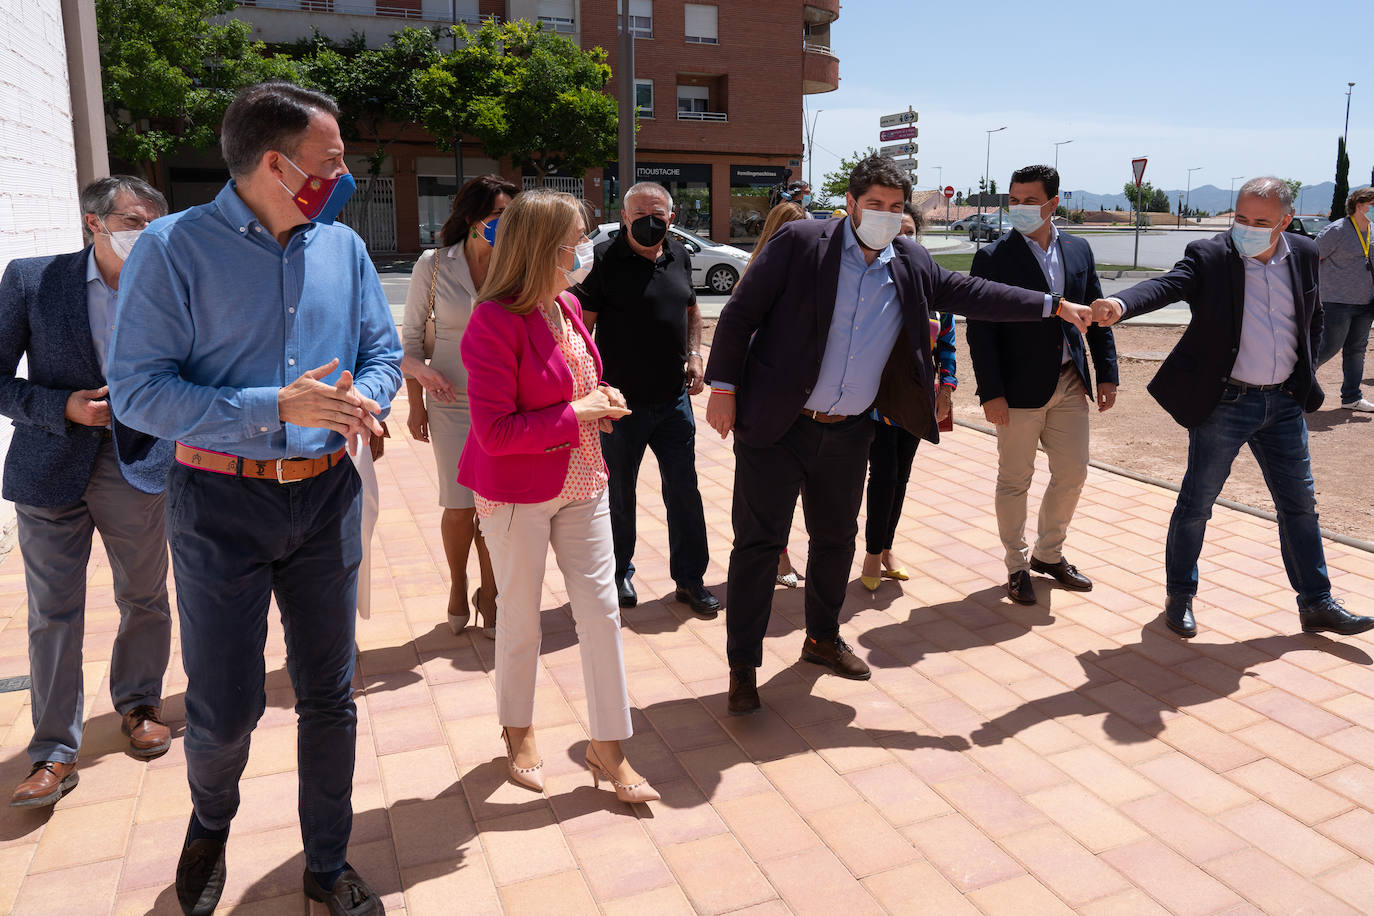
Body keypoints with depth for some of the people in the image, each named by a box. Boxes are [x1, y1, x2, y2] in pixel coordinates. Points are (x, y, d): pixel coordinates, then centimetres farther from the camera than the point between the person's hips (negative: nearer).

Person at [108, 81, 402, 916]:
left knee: (330, 696, 12)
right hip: (222, 503, -3)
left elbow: (384, 351, 10)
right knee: (225, 707, 5)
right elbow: (137, 390, -14)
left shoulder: (344, 247, 4)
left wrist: (364, 401, -12)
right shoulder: (174, 248, -9)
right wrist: (277, 408, -23)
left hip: (328, 497, 4)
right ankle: (210, 824, 41)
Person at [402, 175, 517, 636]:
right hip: (451, 402, -1)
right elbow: (411, 337, 3)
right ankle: (457, 585, 27)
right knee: (459, 506, -2)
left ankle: (488, 592, 26)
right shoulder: (434, 265, -3)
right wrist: (416, 403, 2)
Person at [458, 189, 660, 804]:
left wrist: (603, 398, -1)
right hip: (517, 493, -6)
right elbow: (495, 432, -23)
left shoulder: (567, 307, 5)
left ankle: (608, 746, 20)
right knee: (520, 616, 11)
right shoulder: (494, 322, -19)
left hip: (581, 482, 7)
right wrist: (576, 416, -20)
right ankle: (518, 730, 36)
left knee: (601, 608, 6)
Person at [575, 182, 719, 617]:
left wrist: (694, 356, 6)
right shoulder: (604, 259, -10)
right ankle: (619, 573, 30)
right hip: (621, 402, -4)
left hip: (674, 400, 5)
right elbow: (581, 327, -11)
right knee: (619, 494, 11)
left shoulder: (679, 256, 8)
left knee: (685, 492, 9)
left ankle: (690, 579, 22)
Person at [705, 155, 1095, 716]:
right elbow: (740, 312, -8)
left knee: (836, 539, 17)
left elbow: (969, 293, 14)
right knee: (759, 543, -1)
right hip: (776, 426, -5)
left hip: (848, 433, 6)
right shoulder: (799, 243, -9)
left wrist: (1053, 306, 12)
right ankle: (743, 665, 11)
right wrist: (723, 388, -12)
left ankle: (822, 638, 39)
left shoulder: (911, 264, 6)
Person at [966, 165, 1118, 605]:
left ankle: (1049, 553, 33)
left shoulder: (1079, 250, 8)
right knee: (1014, 481, 4)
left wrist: (1106, 373, 6)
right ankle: (1017, 566, 21)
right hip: (1020, 388, -5)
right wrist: (991, 392, -16)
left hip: (1070, 383, 5)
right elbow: (980, 331, -11)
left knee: (1072, 474, 13)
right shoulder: (993, 258, -7)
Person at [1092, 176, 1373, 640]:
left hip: (1284, 402, 5)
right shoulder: (1209, 256, -10)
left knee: (1300, 503, 13)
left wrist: (1305, 378, 8)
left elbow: (1313, 321, 16)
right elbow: (1167, 284, -29)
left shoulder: (1304, 255, 5)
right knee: (1197, 502, 3)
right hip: (1224, 402, -5)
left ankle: (1317, 604, 27)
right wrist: (1119, 303, -49)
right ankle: (1179, 596, 21)